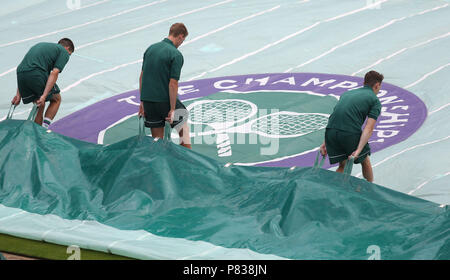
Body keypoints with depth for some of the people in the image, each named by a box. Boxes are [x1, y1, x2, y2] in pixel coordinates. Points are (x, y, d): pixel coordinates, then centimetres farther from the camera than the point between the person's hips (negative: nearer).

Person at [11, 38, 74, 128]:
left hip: (20, 74, 6)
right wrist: (44, 96, -11)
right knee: (56, 99, 18)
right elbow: (54, 73, -4)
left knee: (39, 107, 22)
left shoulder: (41, 45, 33)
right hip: (37, 75, -6)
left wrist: (18, 95, 23)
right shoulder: (64, 52, 13)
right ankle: (44, 128, 5)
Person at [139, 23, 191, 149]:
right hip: (164, 100, -5)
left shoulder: (150, 49, 7)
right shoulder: (176, 55, -13)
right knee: (183, 127, 17)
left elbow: (142, 77, 11)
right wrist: (172, 109, -15)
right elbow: (173, 84, -18)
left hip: (147, 100, 5)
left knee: (157, 138, 12)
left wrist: (142, 102, 16)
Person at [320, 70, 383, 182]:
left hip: (330, 131, 4)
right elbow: (368, 129, -3)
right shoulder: (375, 101, 11)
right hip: (350, 133, -4)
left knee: (343, 166, 21)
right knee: (365, 161, 21)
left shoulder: (347, 93, 28)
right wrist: (358, 150, -10)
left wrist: (325, 142, 21)